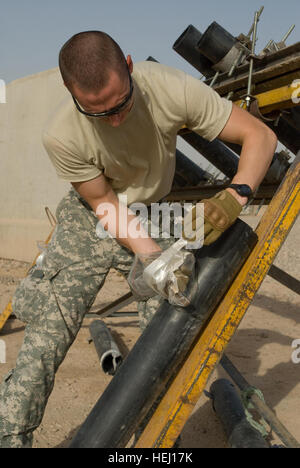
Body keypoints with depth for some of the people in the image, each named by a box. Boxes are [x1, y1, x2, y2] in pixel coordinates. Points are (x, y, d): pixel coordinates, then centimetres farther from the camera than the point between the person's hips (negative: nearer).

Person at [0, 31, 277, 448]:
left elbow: (259, 135, -25)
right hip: (92, 220, -1)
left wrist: (232, 198, -43)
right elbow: (105, 203, -17)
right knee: (47, 331, -14)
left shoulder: (171, 88, -29)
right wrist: (153, 257, -30)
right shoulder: (61, 135, -29)